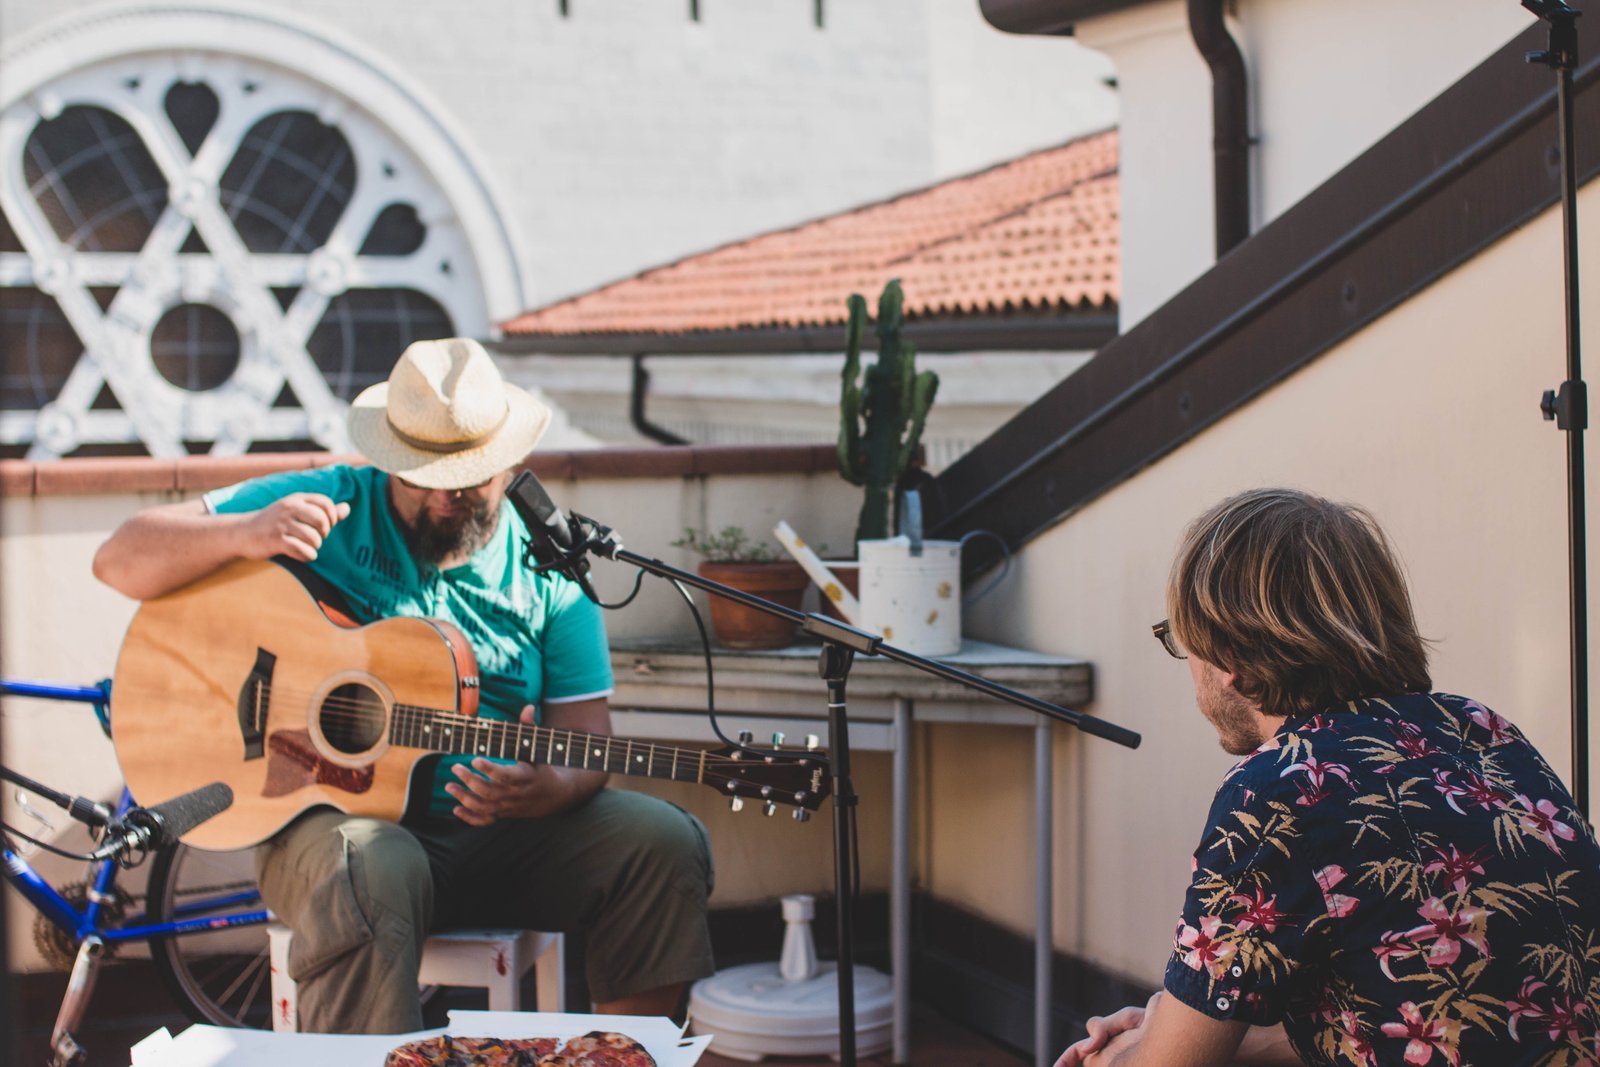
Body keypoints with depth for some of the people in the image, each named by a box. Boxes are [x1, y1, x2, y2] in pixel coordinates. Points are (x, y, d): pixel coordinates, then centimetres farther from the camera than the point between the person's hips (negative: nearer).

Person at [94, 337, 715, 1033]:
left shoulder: (545, 568, 6)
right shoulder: (323, 507, 0)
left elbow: (587, 742, 2)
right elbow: (119, 560, -2)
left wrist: (549, 789, -23)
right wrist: (245, 534, -22)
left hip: (504, 829, 3)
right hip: (331, 812, -3)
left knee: (665, 843, -18)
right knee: (366, 872, -37)